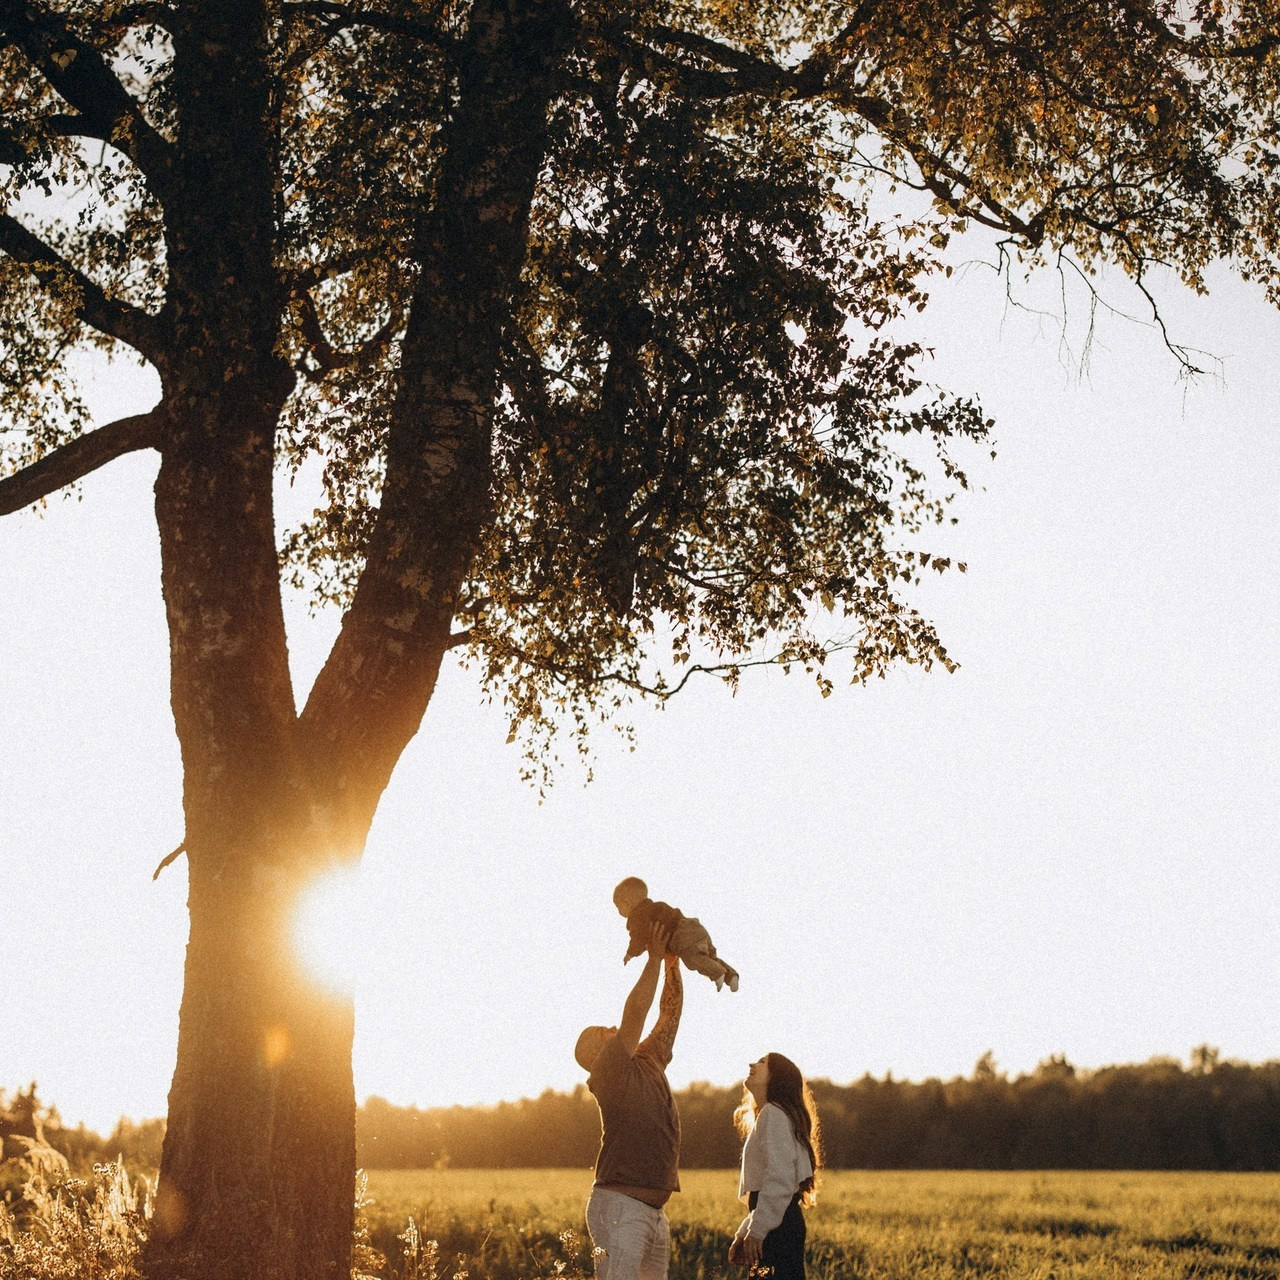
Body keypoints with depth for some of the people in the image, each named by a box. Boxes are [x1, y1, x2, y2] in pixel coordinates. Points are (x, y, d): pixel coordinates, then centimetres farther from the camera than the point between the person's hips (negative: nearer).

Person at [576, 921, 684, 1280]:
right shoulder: (610, 1071, -6)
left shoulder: (650, 1063, 17)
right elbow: (635, 1013, -14)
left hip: (654, 1210, 9)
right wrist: (655, 958, -7)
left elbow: (670, 1012, 19)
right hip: (619, 1205, -9)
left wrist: (673, 963, 10)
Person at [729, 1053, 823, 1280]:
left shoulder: (774, 1113, -6)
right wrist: (743, 1233, 20)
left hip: (777, 1226, -10)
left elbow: (779, 1179, -17)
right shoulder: (768, 1116, 26)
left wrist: (757, 1230, -20)